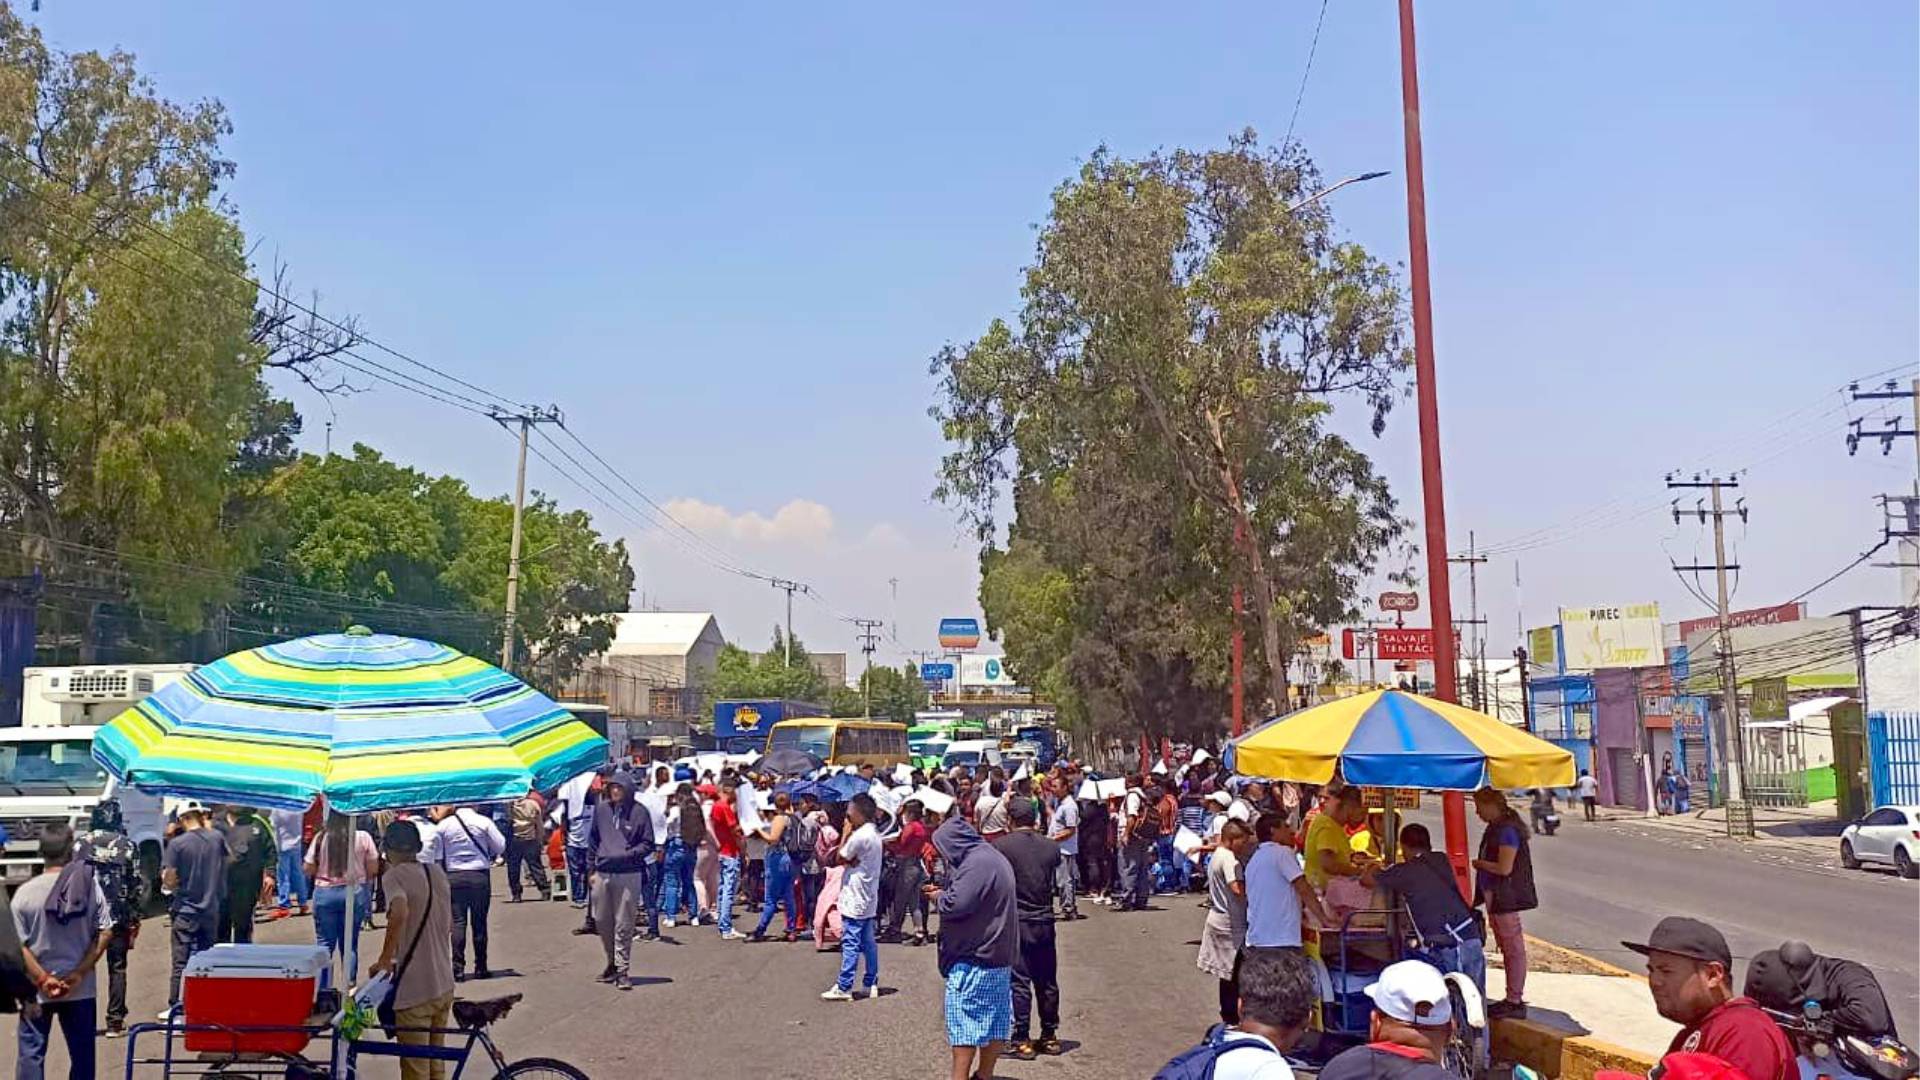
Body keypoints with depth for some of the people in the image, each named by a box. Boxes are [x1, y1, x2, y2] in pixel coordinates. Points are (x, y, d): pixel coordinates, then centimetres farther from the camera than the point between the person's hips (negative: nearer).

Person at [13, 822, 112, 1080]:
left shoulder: (25, 892, -10)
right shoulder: (89, 885, -8)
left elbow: (18, 945, -12)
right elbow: (105, 933, -9)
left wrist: (42, 979, -9)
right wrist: (78, 975, -7)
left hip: (37, 990, -1)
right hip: (80, 990, 1)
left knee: (31, 1052, 10)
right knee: (82, 1054, 12)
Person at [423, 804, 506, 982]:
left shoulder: (443, 825, 1)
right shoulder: (484, 822, -4)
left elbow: (427, 852, 3)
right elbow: (500, 847, -1)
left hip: (454, 877, 1)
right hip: (480, 876, -1)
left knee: (458, 922, 3)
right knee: (479, 922, 6)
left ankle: (458, 968, -2)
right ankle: (480, 968, 11)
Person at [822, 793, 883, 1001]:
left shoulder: (859, 835, -19)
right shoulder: (874, 833, 11)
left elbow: (840, 858, -10)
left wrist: (846, 833, -5)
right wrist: (850, 860, -9)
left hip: (855, 898, -9)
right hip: (868, 898, 9)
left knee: (850, 943, -5)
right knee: (867, 942, 13)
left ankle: (844, 988, -2)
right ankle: (872, 984, 18)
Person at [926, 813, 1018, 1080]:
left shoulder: (976, 863, -18)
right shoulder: (996, 858, 14)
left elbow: (956, 905, -26)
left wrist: (938, 897, -5)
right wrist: (945, 892, 10)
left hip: (973, 958, -10)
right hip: (999, 958, 10)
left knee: (963, 1022, -4)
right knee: (994, 1019, 13)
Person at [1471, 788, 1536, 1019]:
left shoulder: (1508, 830, -20)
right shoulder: (1494, 828, 11)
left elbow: (1504, 868, -23)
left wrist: (1480, 864, -10)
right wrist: (1481, 864, 4)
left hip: (1506, 898, -10)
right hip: (1494, 897, 10)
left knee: (1514, 949, -3)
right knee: (1506, 949, 16)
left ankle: (1515, 1002, 2)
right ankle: (1512, 998, 24)